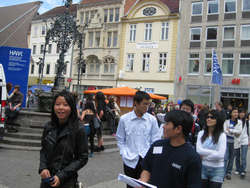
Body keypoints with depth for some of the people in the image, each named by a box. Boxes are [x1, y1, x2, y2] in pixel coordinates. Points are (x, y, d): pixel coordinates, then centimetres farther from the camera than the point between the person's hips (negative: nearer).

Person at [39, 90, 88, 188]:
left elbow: (82, 158, -11)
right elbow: (43, 150, 10)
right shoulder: (48, 127, -2)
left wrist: (62, 176, -16)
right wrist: (42, 168, -7)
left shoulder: (78, 130, -15)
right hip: (47, 180, 4)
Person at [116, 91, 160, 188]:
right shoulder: (124, 119, -3)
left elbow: (155, 140, 3)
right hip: (130, 161, 1)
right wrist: (124, 154, -4)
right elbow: (120, 140, 6)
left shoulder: (152, 119, -3)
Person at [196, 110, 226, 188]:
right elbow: (198, 150, -10)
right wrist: (214, 152, -15)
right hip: (203, 168, 2)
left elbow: (220, 155, -15)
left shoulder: (222, 135, -7)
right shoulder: (201, 133, 0)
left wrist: (204, 156, -10)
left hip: (217, 170, -2)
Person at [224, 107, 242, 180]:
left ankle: (229, 173, 20)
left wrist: (230, 130, -14)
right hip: (227, 140, -2)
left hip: (234, 142, 3)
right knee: (225, 157, -8)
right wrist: (234, 133, -15)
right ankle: (223, 173, -2)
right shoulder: (227, 121, 0)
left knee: (231, 158, 8)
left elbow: (240, 131, -6)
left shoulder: (239, 122, 7)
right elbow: (225, 130, -10)